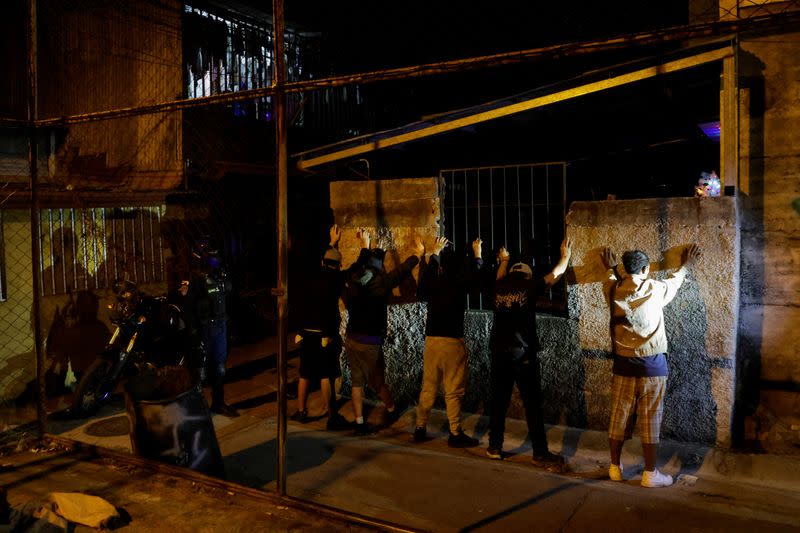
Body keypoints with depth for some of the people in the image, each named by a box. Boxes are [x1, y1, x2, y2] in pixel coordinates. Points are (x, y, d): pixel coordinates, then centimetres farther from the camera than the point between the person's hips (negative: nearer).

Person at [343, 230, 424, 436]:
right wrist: (418, 254, 18)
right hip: (370, 342, -4)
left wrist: (365, 246, 36)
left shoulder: (352, 279, -3)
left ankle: (359, 422, 12)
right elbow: (402, 270, 1)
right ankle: (392, 411, 35)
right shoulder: (380, 282, -13)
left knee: (357, 382, 10)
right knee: (378, 381, 13)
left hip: (352, 339, 4)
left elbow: (360, 264, 19)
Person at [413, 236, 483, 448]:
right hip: (452, 341, -5)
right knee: (454, 391, 1)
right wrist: (477, 253, 23)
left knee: (428, 387, 13)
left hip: (431, 340, 5)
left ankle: (420, 428, 19)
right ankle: (456, 434, 5)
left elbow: (428, 272, 22)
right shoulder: (458, 284, -8)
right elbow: (474, 273, 9)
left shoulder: (432, 283, 1)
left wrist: (434, 253, 34)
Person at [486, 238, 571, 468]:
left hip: (499, 352, 4)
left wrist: (504, 260, 54)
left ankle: (495, 447, 18)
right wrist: (565, 256, 30)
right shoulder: (529, 287, -1)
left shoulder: (500, 288, 9)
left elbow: (501, 276, 34)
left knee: (499, 400, 12)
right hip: (522, 353, -4)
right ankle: (540, 453, 4)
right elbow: (555, 274, 12)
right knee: (532, 404, 1)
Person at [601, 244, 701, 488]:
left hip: (623, 363, 3)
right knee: (650, 421, 4)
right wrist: (686, 263, 35)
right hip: (652, 365, -3)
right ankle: (650, 474, 12)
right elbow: (676, 280, 15)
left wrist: (610, 268, 45)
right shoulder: (655, 289, -8)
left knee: (619, 417, 11)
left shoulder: (613, 290, -3)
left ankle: (615, 468, 21)